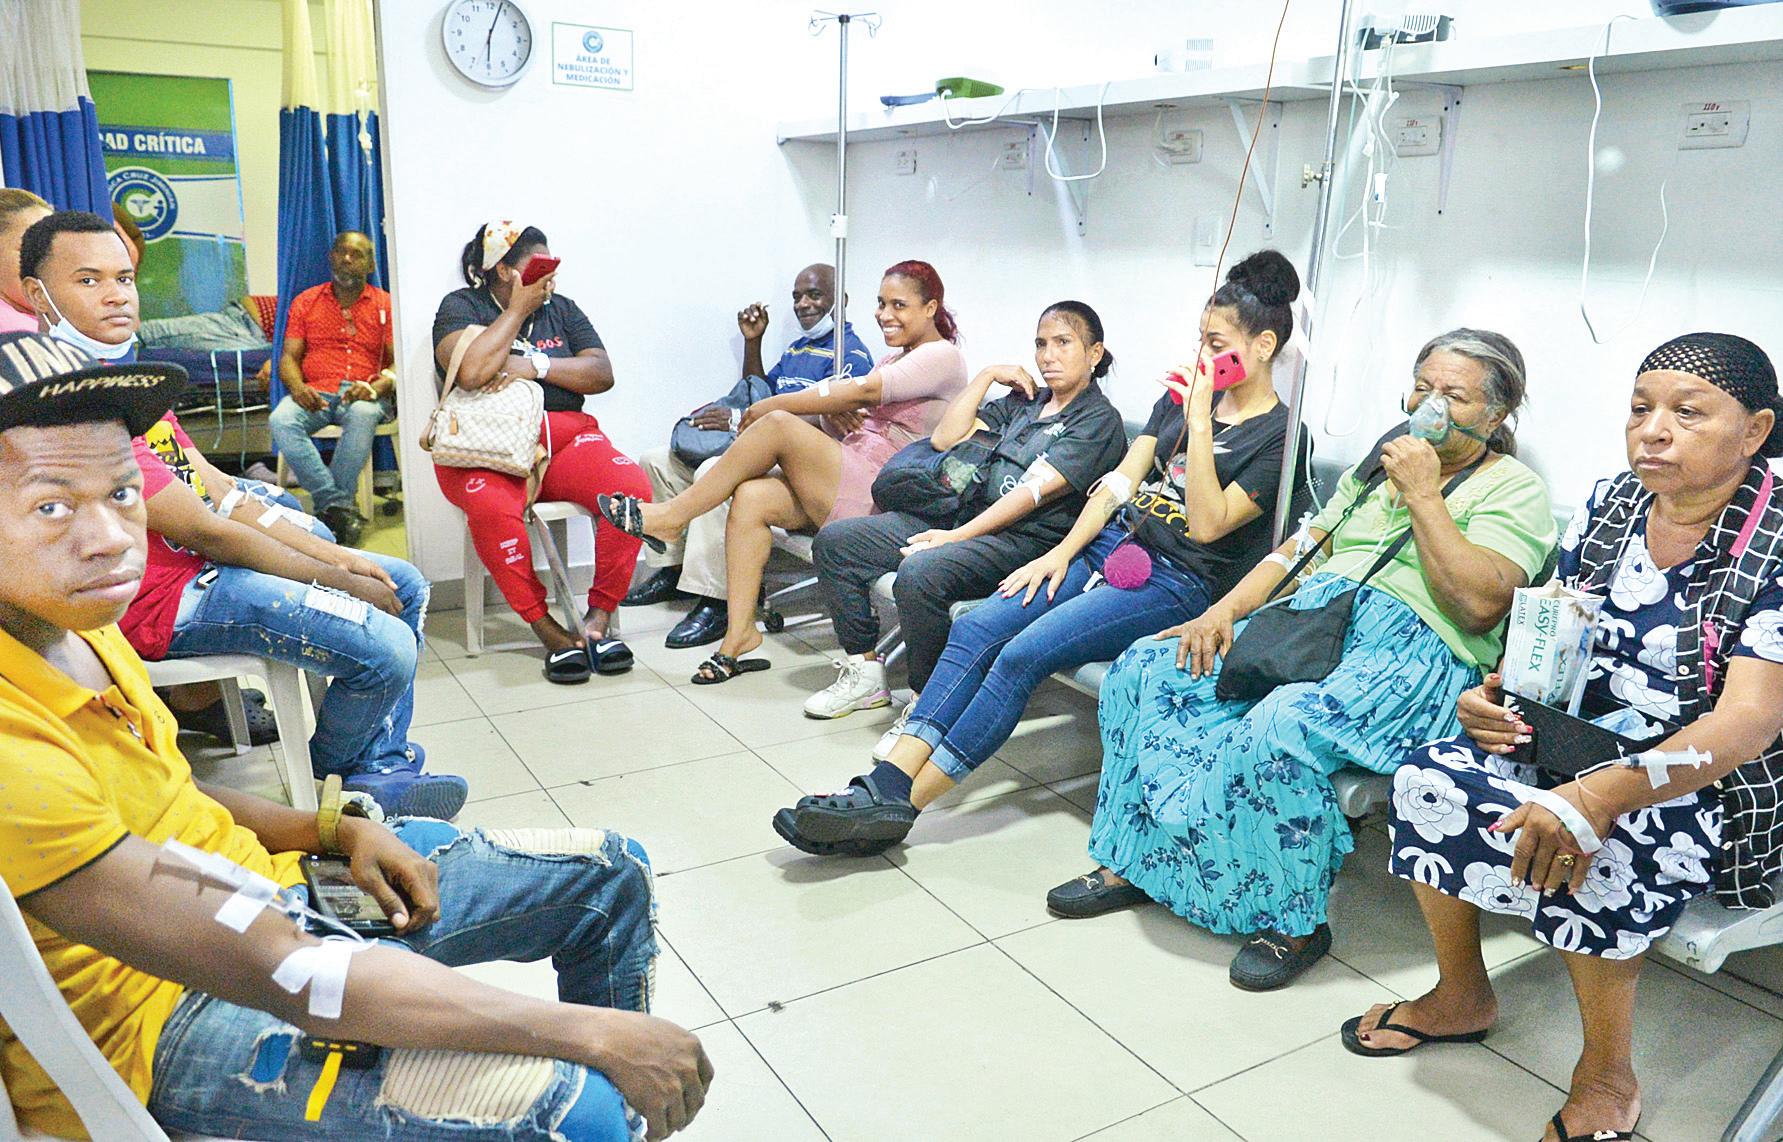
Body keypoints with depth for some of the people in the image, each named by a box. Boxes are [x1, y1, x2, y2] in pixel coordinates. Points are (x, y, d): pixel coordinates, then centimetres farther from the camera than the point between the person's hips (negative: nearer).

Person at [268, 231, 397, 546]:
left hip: (363, 396, -2)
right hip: (315, 393, 2)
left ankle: (329, 507, -29)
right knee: (281, 420, -31)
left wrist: (375, 388, -19)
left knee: (363, 415, -38)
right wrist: (297, 387, -12)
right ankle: (341, 508, -33)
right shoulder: (306, 302, 17)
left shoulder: (385, 305, 11)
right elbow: (288, 357, 11)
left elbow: (399, 363, 2)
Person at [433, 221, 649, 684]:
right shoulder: (460, 306, 6)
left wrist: (536, 365, -9)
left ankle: (599, 616, -17)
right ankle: (547, 628, -22)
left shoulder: (561, 308, 18)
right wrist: (518, 309, -5)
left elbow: (602, 374, 5)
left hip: (565, 436, 4)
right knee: (491, 507, -38)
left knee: (632, 488, -27)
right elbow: (472, 372, -16)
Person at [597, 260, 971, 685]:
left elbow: (862, 391, -15)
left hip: (879, 498, -8)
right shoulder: (894, 358, 26)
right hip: (843, 485, 8)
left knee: (778, 425, -23)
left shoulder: (943, 357, -4)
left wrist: (767, 407, -12)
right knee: (751, 498, -17)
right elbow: (858, 405, 15)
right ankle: (740, 634, -15)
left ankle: (673, 515, -12)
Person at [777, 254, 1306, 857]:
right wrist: (1063, 552, 1)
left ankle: (898, 807, -22)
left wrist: (1200, 419, -18)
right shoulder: (1180, 396, 16)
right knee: (976, 627, -16)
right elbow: (1120, 480, 12)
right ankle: (886, 781, -23)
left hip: (1174, 582, -7)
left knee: (1021, 655, -26)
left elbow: (1208, 523, -16)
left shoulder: (1281, 436, -5)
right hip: (1108, 545, 7)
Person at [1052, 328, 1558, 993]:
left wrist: (1422, 496, -10)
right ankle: (1133, 860, -1)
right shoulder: (1377, 468, 25)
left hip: (1415, 648, -7)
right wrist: (1224, 610, 3)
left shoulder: (1514, 489, 4)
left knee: (1279, 727, -37)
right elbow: (1299, 550, 19)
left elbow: (1480, 605, -13)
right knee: (1144, 668, -11)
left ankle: (1293, 920, -16)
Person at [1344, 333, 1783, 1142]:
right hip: (1574, 743, 6)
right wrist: (1500, 694, -11)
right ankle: (1461, 997, 6)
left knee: (1591, 845, -34)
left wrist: (1597, 797, -37)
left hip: (1714, 789, -5)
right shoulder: (1607, 507, 4)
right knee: (1428, 775, -17)